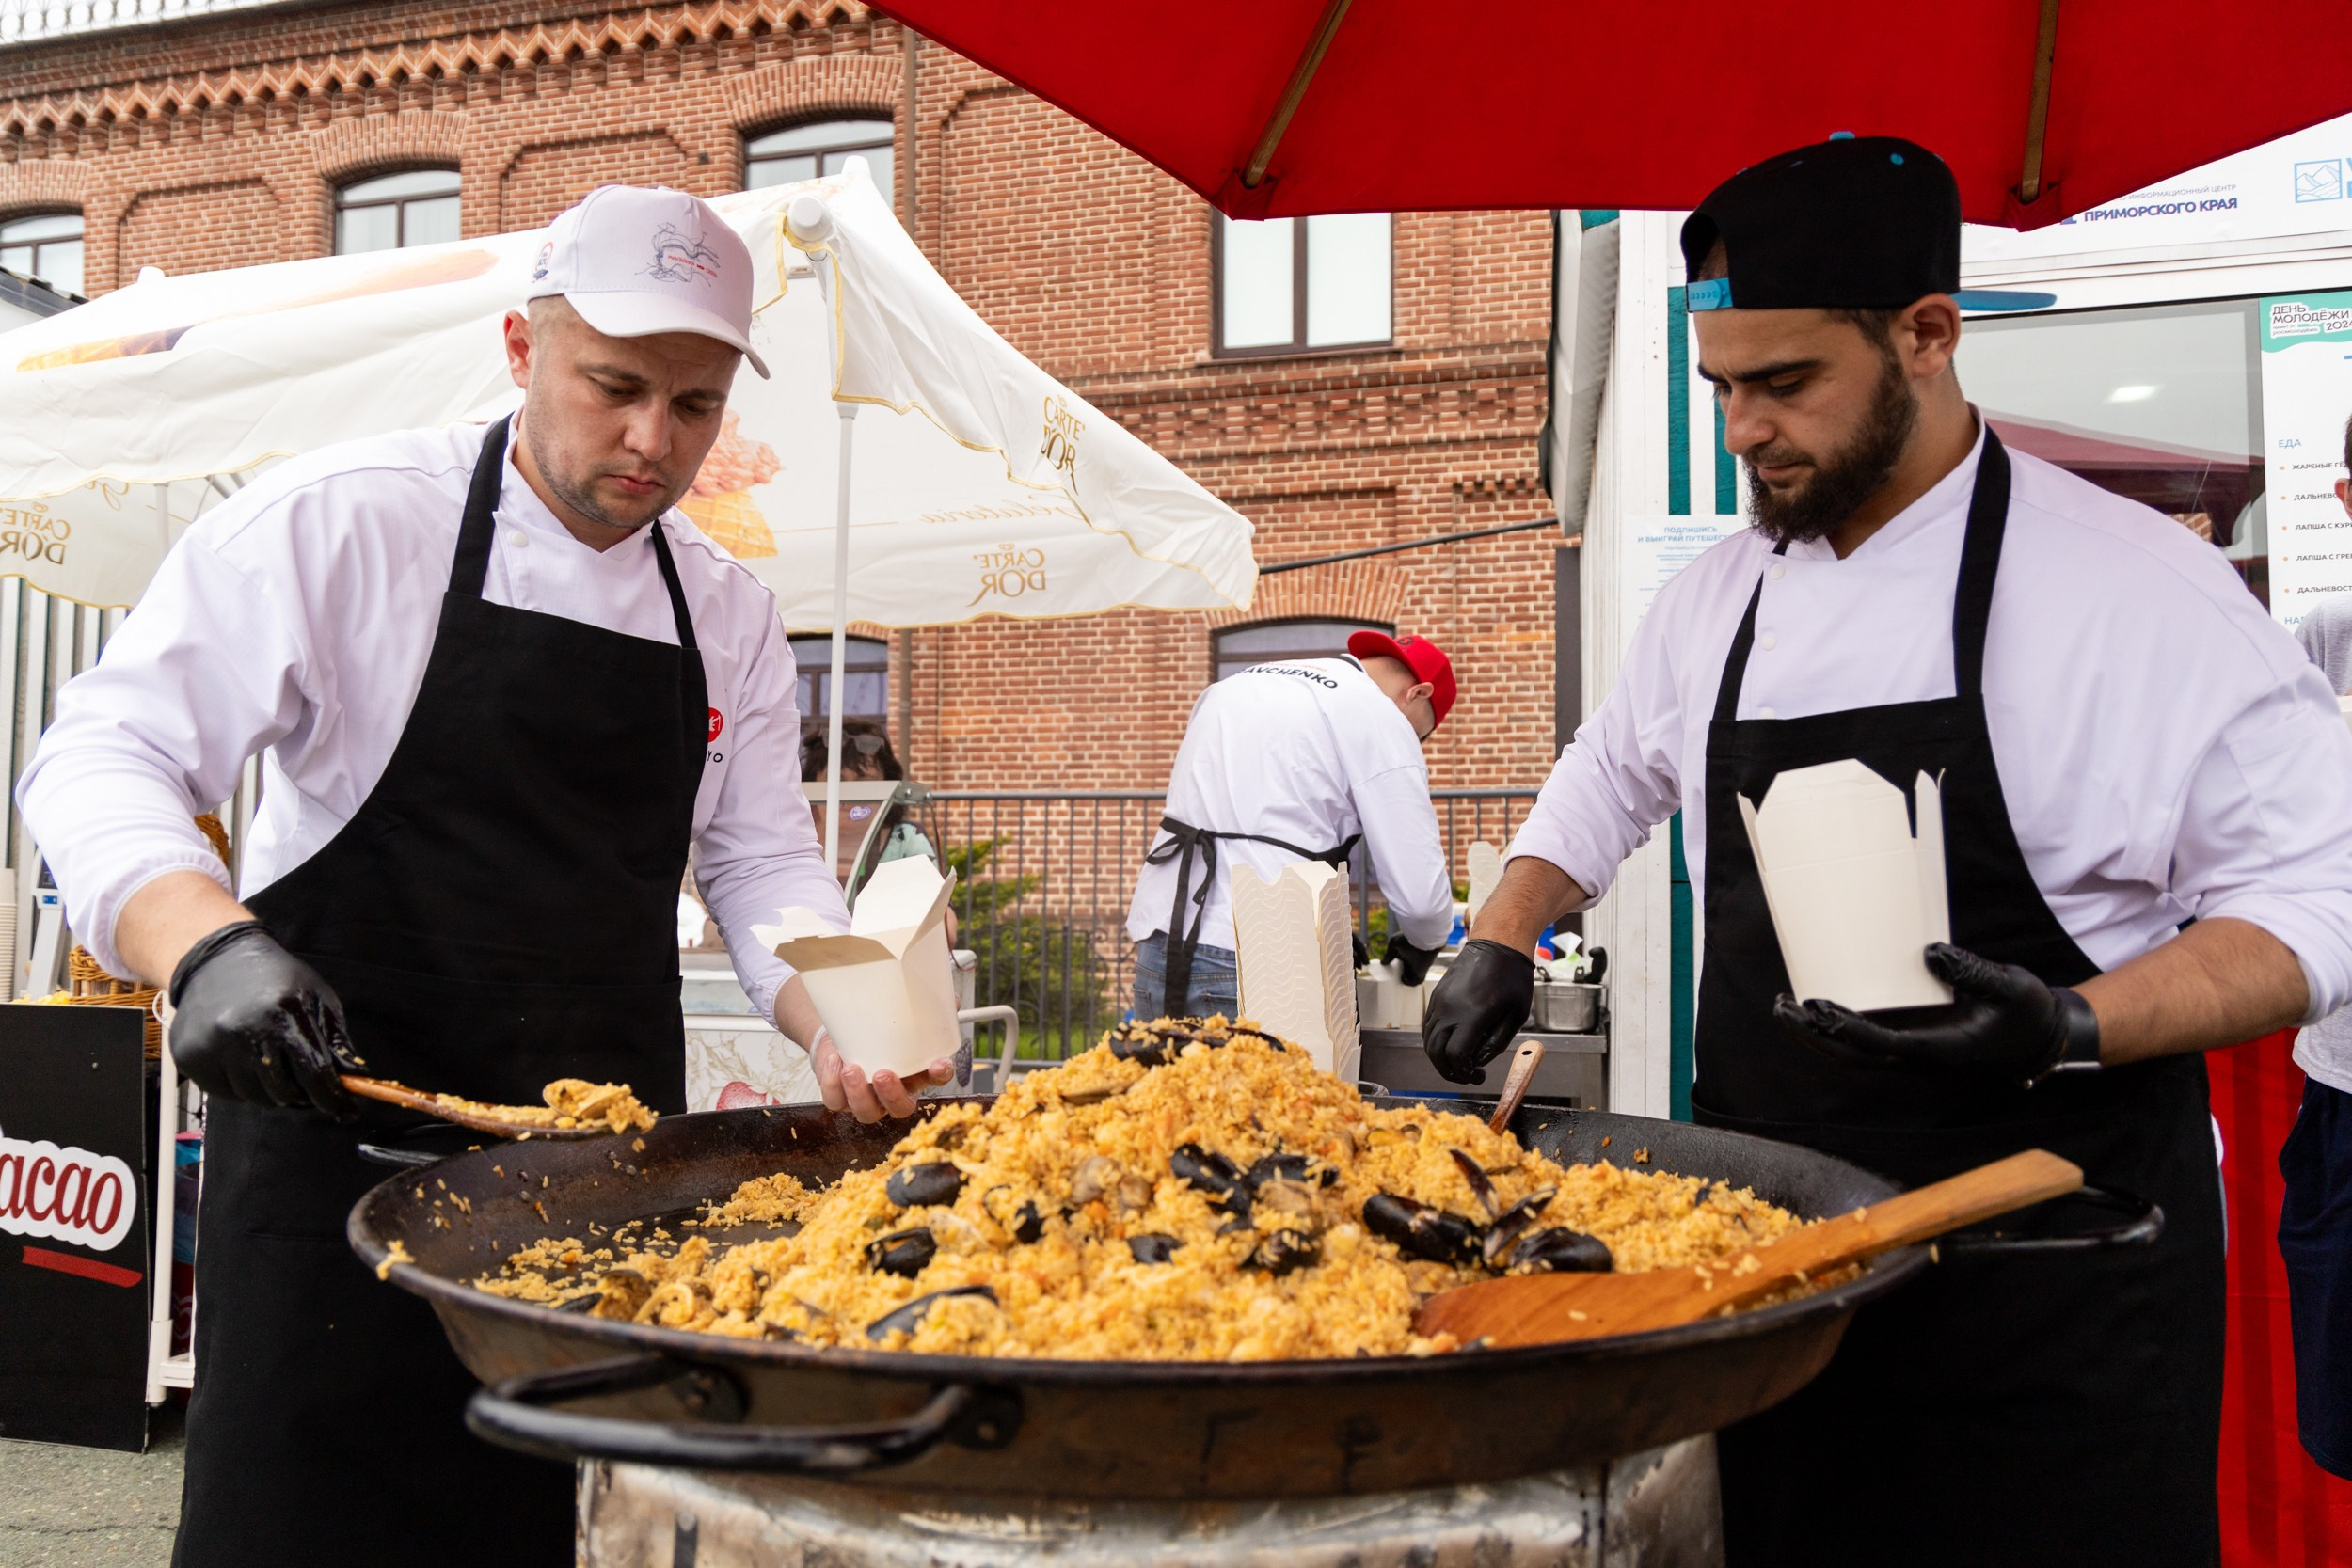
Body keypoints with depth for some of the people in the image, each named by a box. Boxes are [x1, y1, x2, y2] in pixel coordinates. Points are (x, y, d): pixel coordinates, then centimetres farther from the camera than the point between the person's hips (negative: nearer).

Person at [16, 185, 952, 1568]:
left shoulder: (728, 614, 10)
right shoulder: (343, 521, -7)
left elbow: (763, 865, 11)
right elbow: (105, 760, -10)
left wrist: (842, 1027, -9)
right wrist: (208, 946, -29)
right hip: (349, 1133, -4)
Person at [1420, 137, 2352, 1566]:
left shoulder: (2142, 587, -12)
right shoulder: (1721, 596, 7)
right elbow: (1614, 776, 25)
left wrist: (2069, 1029, -25)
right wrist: (1504, 942, 12)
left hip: (2050, 1289, -5)